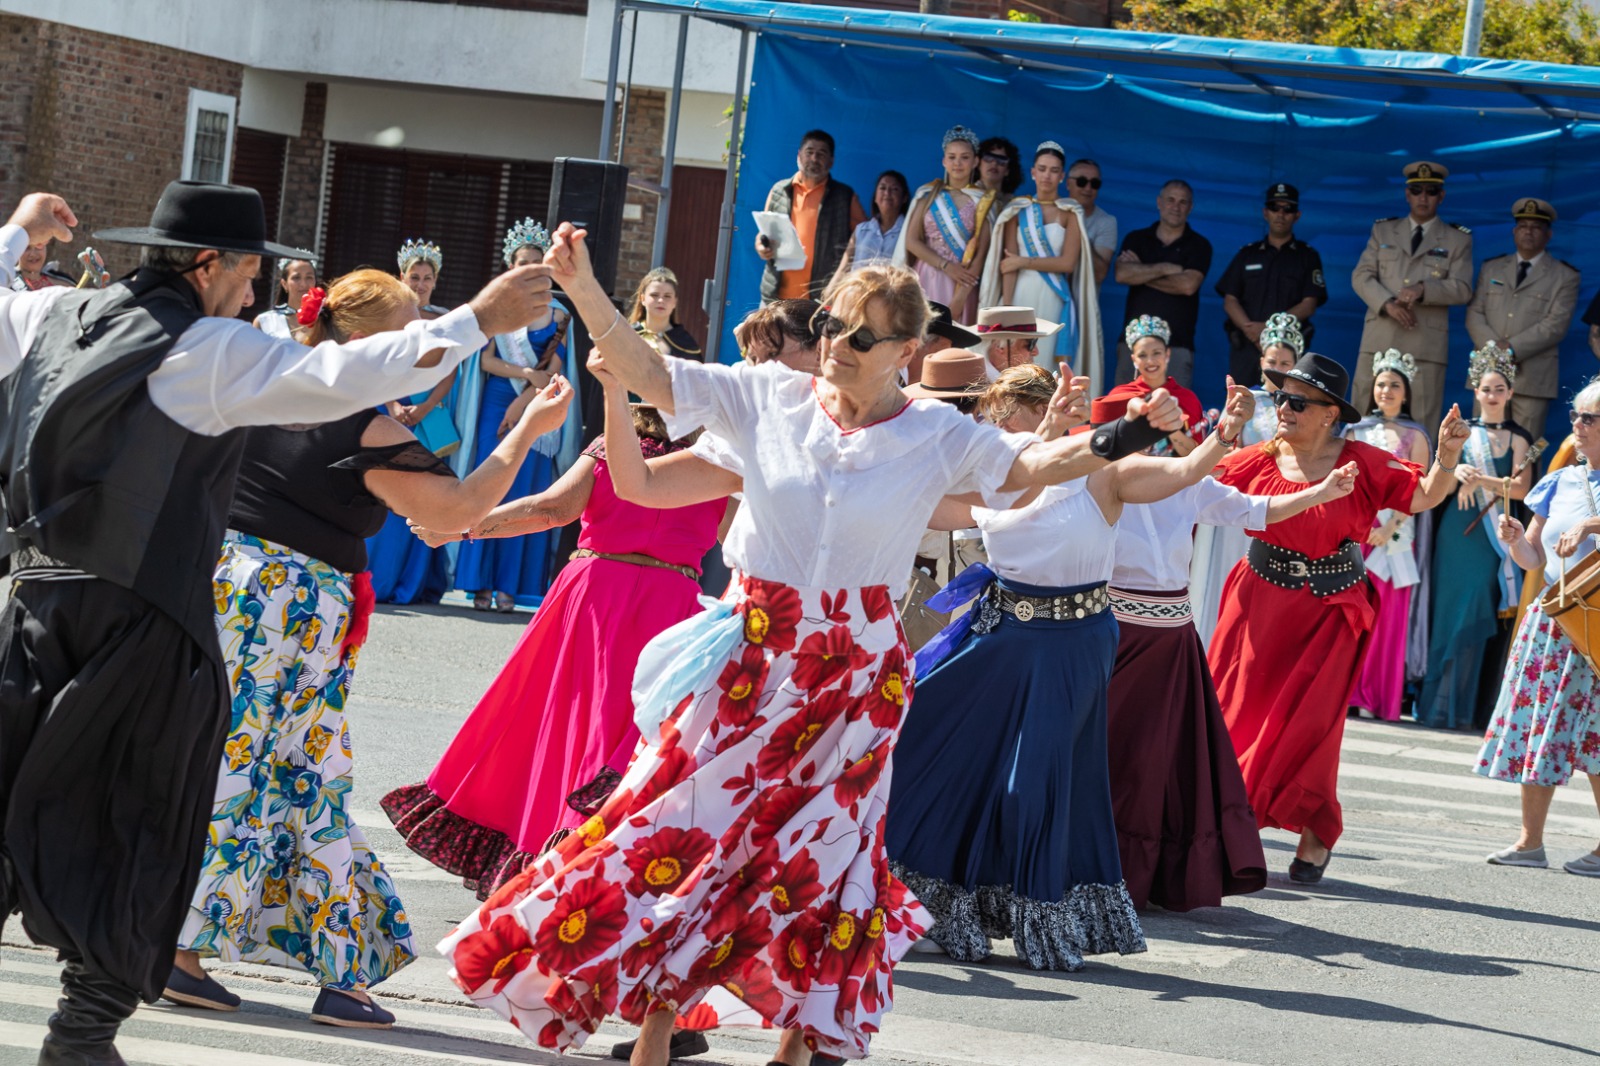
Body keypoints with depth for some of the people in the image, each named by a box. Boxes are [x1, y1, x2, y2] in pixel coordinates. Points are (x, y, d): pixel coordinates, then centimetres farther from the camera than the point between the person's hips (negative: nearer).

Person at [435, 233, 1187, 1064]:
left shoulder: (938, 437, -4)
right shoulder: (770, 397, -2)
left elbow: (1026, 465, -12)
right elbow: (651, 374, -3)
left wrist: (1115, 440, -28)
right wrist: (584, 291, -13)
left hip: (853, 669, -1)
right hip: (751, 653, 1)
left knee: (819, 845, 6)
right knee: (687, 820, -1)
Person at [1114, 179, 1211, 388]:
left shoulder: (1199, 245, 8)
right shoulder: (1136, 239, 14)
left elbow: (1188, 285, -9)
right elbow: (1121, 274, -4)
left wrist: (1141, 273, -3)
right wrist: (1165, 269, -6)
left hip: (1177, 345, -2)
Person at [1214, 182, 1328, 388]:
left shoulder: (1307, 256, 12)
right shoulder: (1247, 254, 18)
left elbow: (1309, 305, 2)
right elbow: (1229, 301, 10)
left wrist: (1269, 327, -12)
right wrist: (1251, 330, -10)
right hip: (1245, 347, 2)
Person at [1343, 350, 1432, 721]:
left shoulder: (1414, 437, 6)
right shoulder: (1358, 432, 15)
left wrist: (1390, 528, -13)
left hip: (1394, 535, -2)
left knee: (1386, 617, -3)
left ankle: (1374, 698, 0)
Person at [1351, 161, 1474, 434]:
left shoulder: (1458, 239, 11)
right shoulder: (1383, 231, 17)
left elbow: (1462, 288, 1)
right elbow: (1361, 276, 7)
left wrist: (1424, 290, -17)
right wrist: (1387, 304, -12)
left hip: (1426, 343, -2)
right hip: (1380, 339, 2)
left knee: (1422, 423, -6)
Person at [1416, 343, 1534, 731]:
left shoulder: (1518, 438, 8)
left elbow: (1521, 488, -4)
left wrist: (1480, 479, -15)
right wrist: (1457, 472, -20)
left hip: (1499, 538, -1)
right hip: (1460, 534, 1)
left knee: (1488, 621, -5)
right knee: (1455, 616, -4)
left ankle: (1477, 710, -2)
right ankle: (1445, 708, -2)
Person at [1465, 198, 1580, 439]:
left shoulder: (1564, 276, 7)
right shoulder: (1491, 269, 19)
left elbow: (1556, 324, -5)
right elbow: (1474, 313, 10)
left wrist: (1512, 349, -14)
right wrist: (1493, 347, -10)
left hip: (1532, 377, -3)